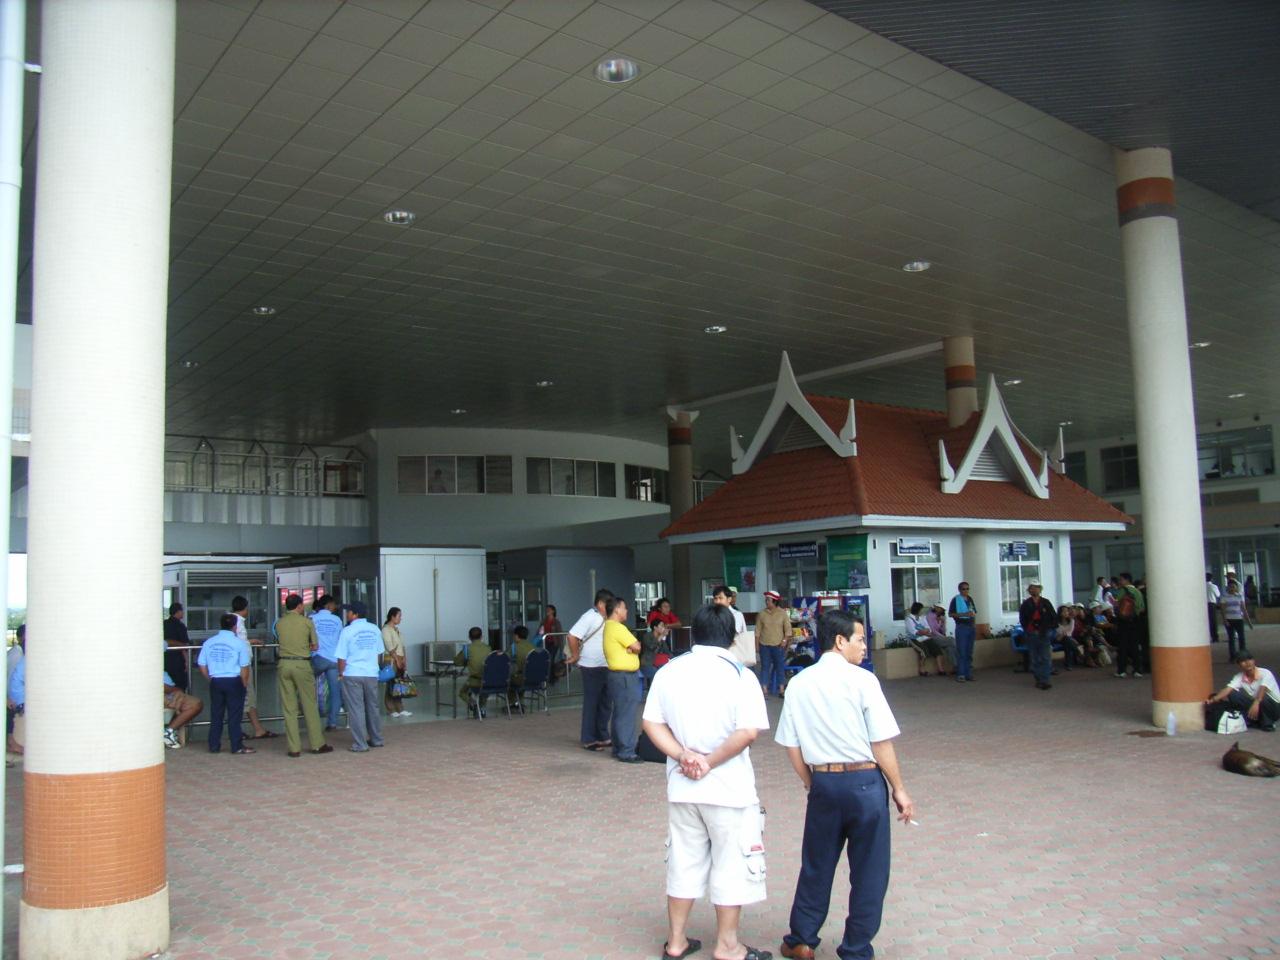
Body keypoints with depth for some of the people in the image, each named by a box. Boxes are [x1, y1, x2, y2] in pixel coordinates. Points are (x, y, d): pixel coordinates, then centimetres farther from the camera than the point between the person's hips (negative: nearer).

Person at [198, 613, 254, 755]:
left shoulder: (209, 642, 5)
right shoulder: (239, 642, -7)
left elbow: (202, 665, 7)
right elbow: (244, 667, -8)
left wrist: (211, 680, 15)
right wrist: (245, 684, 2)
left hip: (215, 681, 4)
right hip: (234, 681, -4)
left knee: (216, 715, 11)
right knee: (234, 714, 1)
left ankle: (214, 746, 15)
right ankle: (237, 746, 3)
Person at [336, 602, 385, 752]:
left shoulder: (347, 631, -10)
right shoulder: (375, 630, 4)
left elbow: (342, 657, -9)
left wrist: (340, 673, 5)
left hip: (352, 675, -4)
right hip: (371, 674, 4)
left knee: (356, 709, 1)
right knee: (373, 707, 17)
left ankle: (360, 744, 1)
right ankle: (376, 739, 27)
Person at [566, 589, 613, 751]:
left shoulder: (605, 619, 11)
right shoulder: (590, 617, -15)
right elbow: (572, 636, -21)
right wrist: (575, 656, -13)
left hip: (606, 667, 8)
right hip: (592, 668, -8)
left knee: (606, 703, 14)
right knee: (591, 704, 0)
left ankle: (602, 737, 25)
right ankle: (588, 740, 9)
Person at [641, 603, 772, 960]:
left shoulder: (668, 672, 1)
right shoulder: (740, 675, -12)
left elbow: (651, 723, -1)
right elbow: (748, 732, -21)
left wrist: (682, 756, -9)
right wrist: (710, 763, -14)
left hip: (681, 785, 4)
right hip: (729, 787, -4)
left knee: (683, 861, 17)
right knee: (732, 864, 11)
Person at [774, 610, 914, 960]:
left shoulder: (798, 684, 1)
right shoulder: (862, 680, -11)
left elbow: (791, 745, 4)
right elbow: (882, 743, -11)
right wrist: (898, 789, -1)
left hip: (823, 783, 4)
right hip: (864, 781, -4)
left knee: (817, 865, 18)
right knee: (869, 869, 11)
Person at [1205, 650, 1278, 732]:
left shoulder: (1265, 673, -19)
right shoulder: (1239, 677, -7)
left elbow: (1262, 690, -37)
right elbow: (1227, 689, -21)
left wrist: (1256, 703, -56)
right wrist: (1213, 699, -39)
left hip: (1274, 707, -4)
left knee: (1262, 698, -36)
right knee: (1233, 695, -17)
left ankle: (1267, 723, -13)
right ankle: (1255, 721, -7)